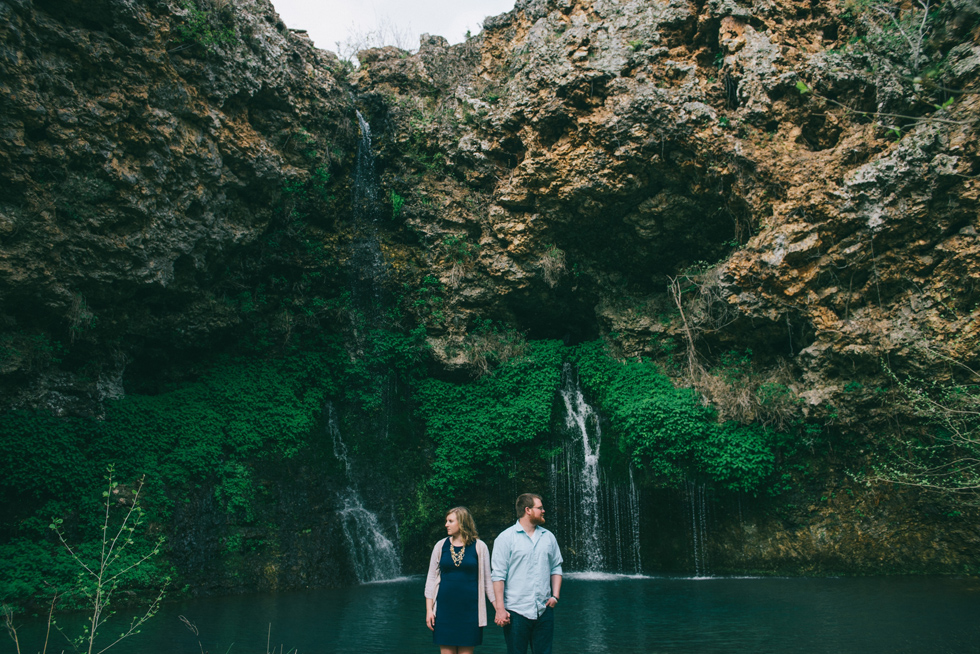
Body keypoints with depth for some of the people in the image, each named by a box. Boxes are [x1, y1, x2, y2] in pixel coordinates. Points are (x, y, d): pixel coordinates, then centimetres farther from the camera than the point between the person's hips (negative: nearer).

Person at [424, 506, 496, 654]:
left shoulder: (479, 547, -1)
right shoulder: (441, 546, 5)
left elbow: (487, 580, 3)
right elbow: (431, 579, 8)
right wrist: (429, 609, 2)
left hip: (469, 609, -2)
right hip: (445, 608, 2)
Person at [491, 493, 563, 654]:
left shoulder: (548, 537, 12)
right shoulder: (506, 538, -4)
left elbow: (556, 568, 17)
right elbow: (498, 575, -7)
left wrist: (555, 596, 3)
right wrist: (500, 609, -11)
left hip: (544, 610, 4)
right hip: (516, 611, -4)